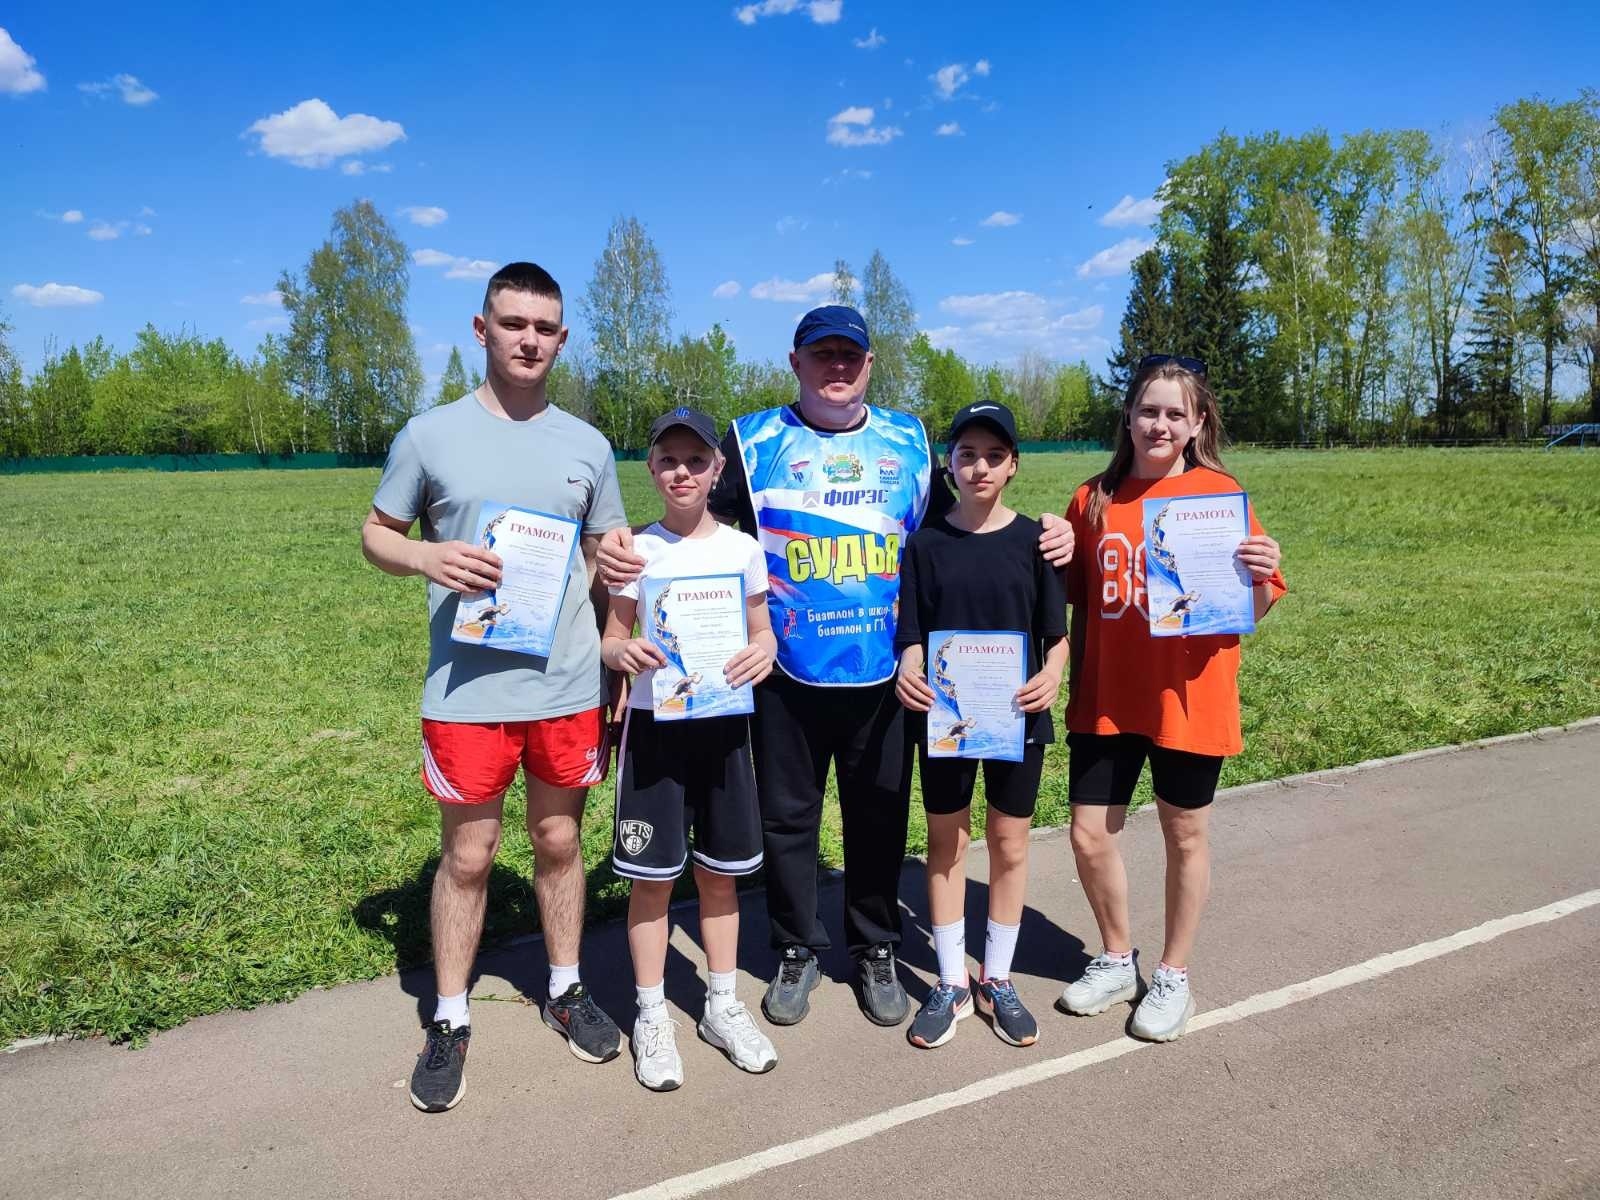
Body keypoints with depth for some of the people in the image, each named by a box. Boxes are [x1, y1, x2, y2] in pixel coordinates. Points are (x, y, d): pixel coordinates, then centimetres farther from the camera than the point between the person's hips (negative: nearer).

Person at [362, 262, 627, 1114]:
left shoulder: (587, 446, 6)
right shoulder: (430, 435, -1)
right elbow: (376, 534, 7)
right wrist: (427, 556, -16)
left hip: (569, 685, 2)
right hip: (466, 688, -2)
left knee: (559, 841, 16)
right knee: (467, 854, 8)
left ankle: (565, 990, 35)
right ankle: (449, 1022, 26)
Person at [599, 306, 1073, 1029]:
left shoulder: (909, 441, 8)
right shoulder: (754, 441, 1)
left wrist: (1045, 535, 0)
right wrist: (624, 547, -23)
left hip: (883, 673, 2)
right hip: (787, 675, -1)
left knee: (881, 815, 13)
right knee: (787, 816, 11)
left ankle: (875, 951, 35)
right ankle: (797, 952, 33)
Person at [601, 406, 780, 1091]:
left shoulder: (743, 549, 2)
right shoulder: (637, 552, -2)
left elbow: (761, 629, 9)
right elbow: (611, 637, 3)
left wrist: (764, 652, -14)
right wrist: (621, 652, -21)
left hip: (722, 723, 2)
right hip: (654, 725, -2)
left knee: (720, 871, 12)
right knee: (653, 875, 4)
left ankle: (722, 1005, 29)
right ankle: (651, 1016, 22)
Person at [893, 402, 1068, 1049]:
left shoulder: (1034, 540, -2)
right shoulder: (925, 544, -1)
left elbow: (1057, 632, 0)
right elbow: (912, 636, 0)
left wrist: (1051, 675, -20)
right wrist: (908, 672, -20)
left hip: (1016, 713, 0)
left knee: (1009, 843, 10)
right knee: (946, 842, 10)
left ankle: (998, 979, 29)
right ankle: (952, 983, 26)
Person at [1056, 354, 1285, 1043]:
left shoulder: (1220, 495, -5)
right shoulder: (1093, 499, 2)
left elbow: (1252, 611, -3)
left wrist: (1261, 578, -24)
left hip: (1188, 698, -2)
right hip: (1105, 698, 3)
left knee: (1185, 835, 12)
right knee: (1089, 836, 6)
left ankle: (1174, 975, 32)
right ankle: (1116, 959, 32)